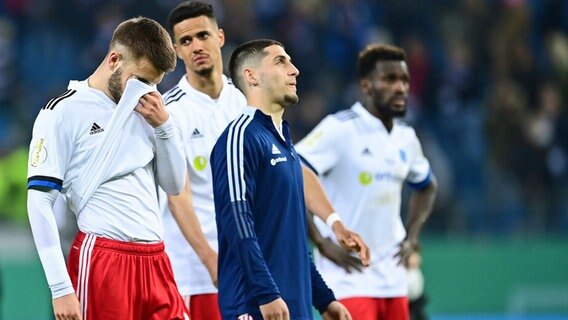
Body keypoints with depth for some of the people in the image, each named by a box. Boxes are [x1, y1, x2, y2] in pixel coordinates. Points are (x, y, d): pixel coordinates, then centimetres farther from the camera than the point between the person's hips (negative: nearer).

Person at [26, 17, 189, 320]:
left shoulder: (143, 112, 14)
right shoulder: (64, 111, -5)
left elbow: (175, 185, 18)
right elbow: (39, 201, -8)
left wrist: (163, 125, 2)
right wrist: (61, 288, -14)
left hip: (155, 261, 6)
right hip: (102, 260, -6)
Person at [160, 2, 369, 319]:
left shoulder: (247, 101, 6)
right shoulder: (171, 109, -7)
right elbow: (178, 195, -14)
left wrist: (336, 224, -6)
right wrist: (209, 258, -26)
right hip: (191, 267, -4)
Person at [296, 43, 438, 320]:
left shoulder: (406, 138, 11)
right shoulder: (340, 129, -10)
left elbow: (427, 187, 31)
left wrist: (411, 237, 14)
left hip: (392, 280, 7)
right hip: (347, 282, -7)